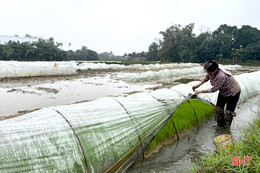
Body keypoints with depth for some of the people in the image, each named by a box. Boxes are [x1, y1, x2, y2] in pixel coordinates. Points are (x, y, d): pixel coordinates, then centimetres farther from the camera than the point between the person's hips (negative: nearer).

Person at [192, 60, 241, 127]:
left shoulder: (221, 76, -43)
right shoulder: (211, 71, -19)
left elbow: (213, 89, -32)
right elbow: (206, 78, 4)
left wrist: (200, 91, -26)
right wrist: (199, 84, -7)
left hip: (233, 93, -8)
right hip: (223, 92, 8)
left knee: (228, 111, 0)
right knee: (218, 109, 10)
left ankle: (227, 127, 23)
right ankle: (220, 124, 28)